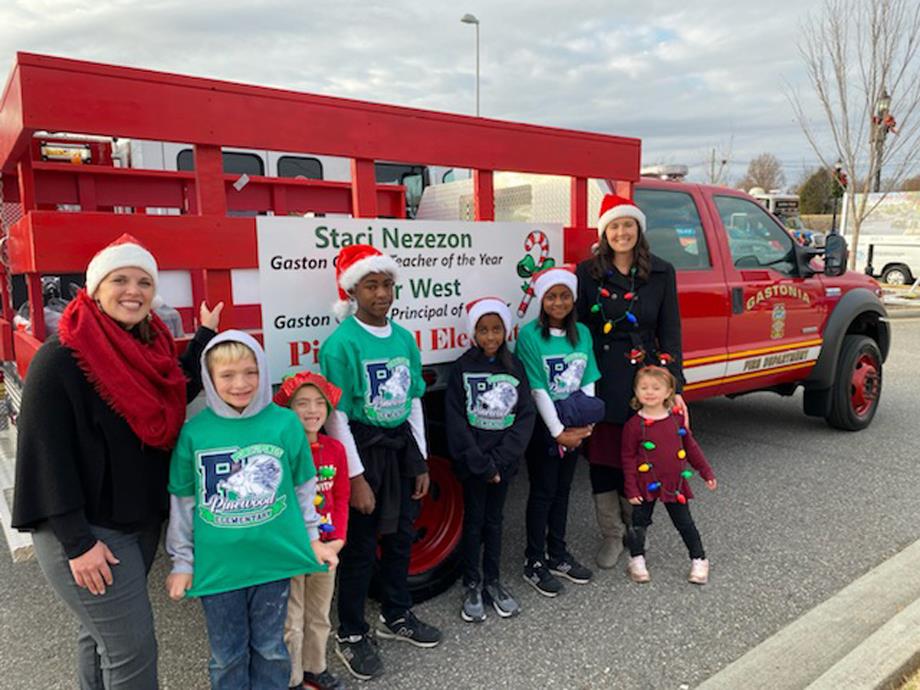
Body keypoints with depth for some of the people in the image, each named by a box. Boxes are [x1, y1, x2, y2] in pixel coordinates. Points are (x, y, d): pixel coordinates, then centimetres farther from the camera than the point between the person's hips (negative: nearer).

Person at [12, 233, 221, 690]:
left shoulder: (151, 346, 4)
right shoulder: (61, 357, -18)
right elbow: (46, 453, -19)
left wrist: (206, 335, 10)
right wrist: (76, 542, -20)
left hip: (141, 522, 7)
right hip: (86, 532, -7)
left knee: (101, 634, 22)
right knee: (132, 650, -3)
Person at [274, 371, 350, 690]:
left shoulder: (335, 449, -2)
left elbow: (341, 497, 3)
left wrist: (338, 539, -7)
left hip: (326, 546, 5)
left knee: (319, 616, 21)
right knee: (291, 622, 9)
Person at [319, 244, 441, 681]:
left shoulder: (404, 338, 4)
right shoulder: (341, 343, -15)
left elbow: (413, 401, 10)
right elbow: (336, 416, -16)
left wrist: (421, 462, 9)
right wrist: (355, 476, -16)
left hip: (401, 446, 6)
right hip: (363, 448, -6)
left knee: (401, 536, 18)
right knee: (360, 545, 6)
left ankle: (396, 616, 40)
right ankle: (351, 635, 26)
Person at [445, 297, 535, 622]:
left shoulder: (515, 367, 1)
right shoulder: (463, 367, -6)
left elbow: (525, 416, -3)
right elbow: (455, 419, -10)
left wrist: (499, 460, -12)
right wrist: (480, 463, -15)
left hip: (503, 460, 2)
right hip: (471, 459, -2)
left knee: (494, 519, 14)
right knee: (474, 520, 8)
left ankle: (492, 581, 28)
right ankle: (472, 586, 22)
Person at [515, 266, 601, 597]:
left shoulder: (582, 333, 4)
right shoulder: (530, 334, -13)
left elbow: (588, 382, 5)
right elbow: (537, 389, -16)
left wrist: (584, 425, -6)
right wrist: (558, 431, -16)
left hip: (575, 427, 5)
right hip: (544, 426, -5)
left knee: (562, 490, 15)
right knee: (543, 492, 3)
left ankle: (558, 554, 30)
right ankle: (534, 563, 16)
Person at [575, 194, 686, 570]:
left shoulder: (661, 273, 3)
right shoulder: (587, 272, 1)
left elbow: (670, 332, 3)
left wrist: (674, 387, -3)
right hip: (600, 381, 0)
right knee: (602, 459, 5)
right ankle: (611, 536, 24)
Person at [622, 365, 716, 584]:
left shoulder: (677, 418, -2)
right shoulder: (634, 425, -13)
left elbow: (691, 447, 10)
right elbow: (628, 458, -8)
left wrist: (706, 473, 13)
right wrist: (631, 489, -10)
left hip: (675, 484, 2)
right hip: (646, 486, -2)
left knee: (685, 523, 12)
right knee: (639, 523, 8)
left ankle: (699, 560, 29)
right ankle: (637, 560, 28)